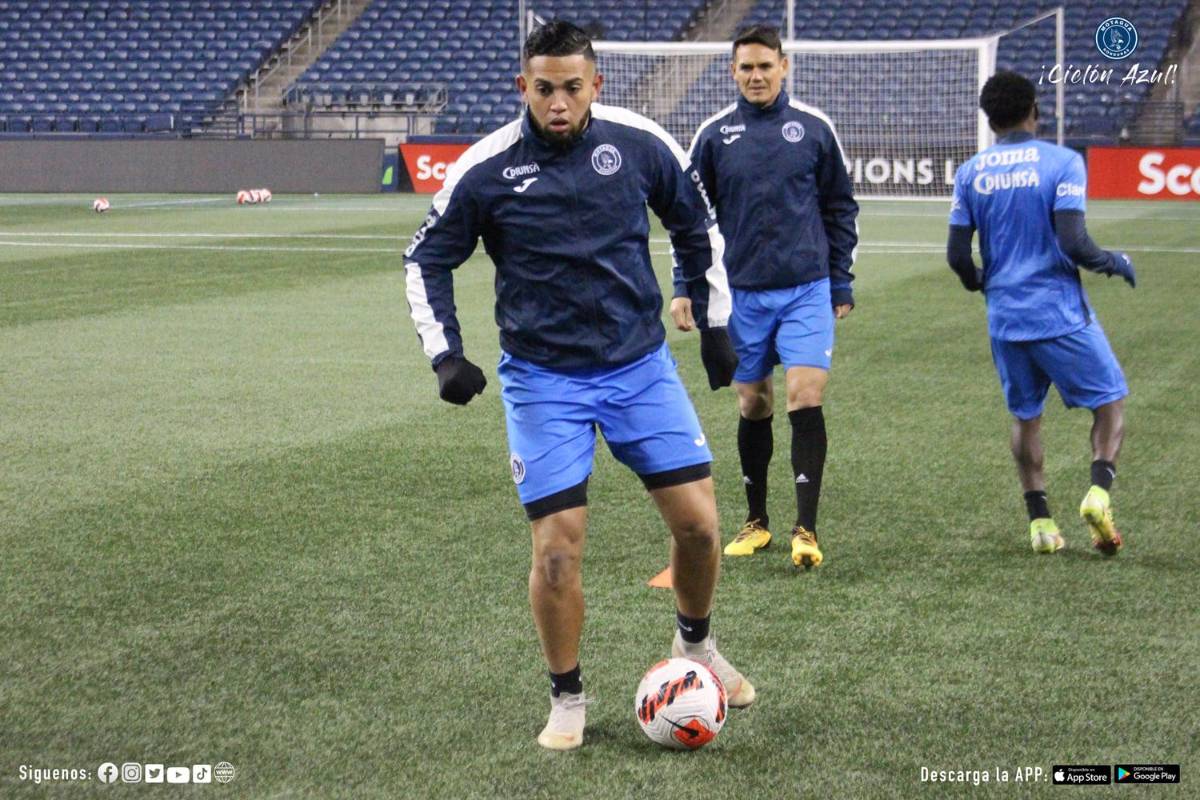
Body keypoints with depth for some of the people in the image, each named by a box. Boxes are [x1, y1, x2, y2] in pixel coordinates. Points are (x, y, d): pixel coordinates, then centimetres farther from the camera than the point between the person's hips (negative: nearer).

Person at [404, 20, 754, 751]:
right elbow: (428, 259, 2)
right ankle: (567, 698, 14)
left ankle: (696, 644, 30)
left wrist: (715, 322, 13)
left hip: (641, 365, 2)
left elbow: (696, 225, 11)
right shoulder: (486, 169, -12)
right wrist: (446, 354, -8)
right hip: (543, 381, -2)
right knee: (557, 546, -8)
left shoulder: (640, 143, -7)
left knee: (699, 522, -1)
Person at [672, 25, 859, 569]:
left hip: (807, 290, -1)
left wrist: (840, 283, 9)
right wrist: (684, 288, 3)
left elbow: (840, 209, 10)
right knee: (753, 406, 9)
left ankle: (806, 530, -8)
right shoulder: (714, 134, 3)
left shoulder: (814, 128, 3)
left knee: (806, 399, -12)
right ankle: (756, 521, 24)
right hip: (742, 294, 1)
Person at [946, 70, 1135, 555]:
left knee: (1025, 415, 18)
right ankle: (1099, 490, -11)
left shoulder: (970, 174, 3)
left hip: (1005, 317, 4)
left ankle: (1039, 520, 14)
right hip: (1060, 312, -4)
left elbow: (957, 255, 3)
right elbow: (1072, 242, -16)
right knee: (1110, 401, 10)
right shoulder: (1062, 162, -8)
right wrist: (1112, 262, 3)